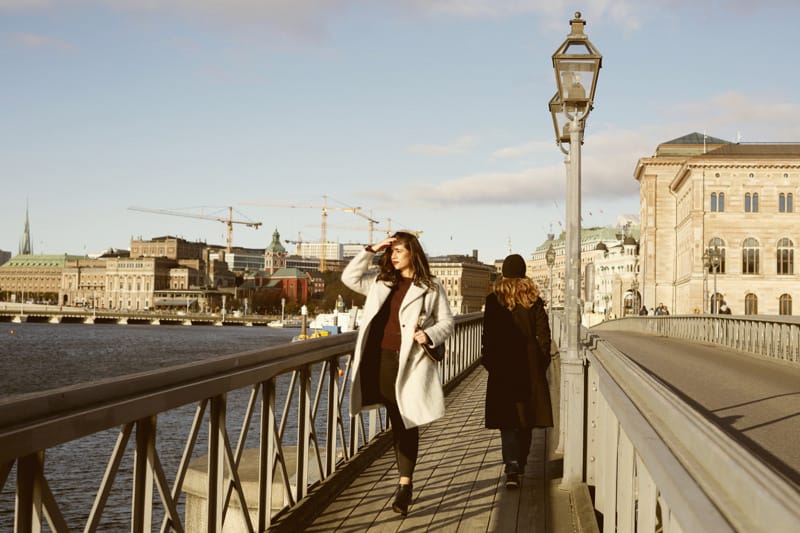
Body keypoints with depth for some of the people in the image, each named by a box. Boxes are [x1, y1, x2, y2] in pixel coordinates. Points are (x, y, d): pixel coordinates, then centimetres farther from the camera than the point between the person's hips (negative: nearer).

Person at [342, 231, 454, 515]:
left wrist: (429, 335, -16)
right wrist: (370, 251, 0)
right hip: (381, 359, 4)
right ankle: (405, 482, 18)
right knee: (396, 423, 9)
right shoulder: (380, 281, 14)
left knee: (407, 424, -4)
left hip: (410, 362, -4)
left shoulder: (431, 287, 2)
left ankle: (405, 484, -2)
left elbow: (446, 322, 3)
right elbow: (350, 277, 6)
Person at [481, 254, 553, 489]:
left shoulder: (494, 300, -4)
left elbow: (488, 334, -4)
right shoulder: (534, 299, 0)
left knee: (508, 417, -2)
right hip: (530, 365, 2)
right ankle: (520, 463, 28)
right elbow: (543, 333, 0)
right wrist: (542, 361, 8)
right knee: (527, 416, 15)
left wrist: (488, 360, 6)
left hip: (503, 364, -2)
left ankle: (512, 467, -18)